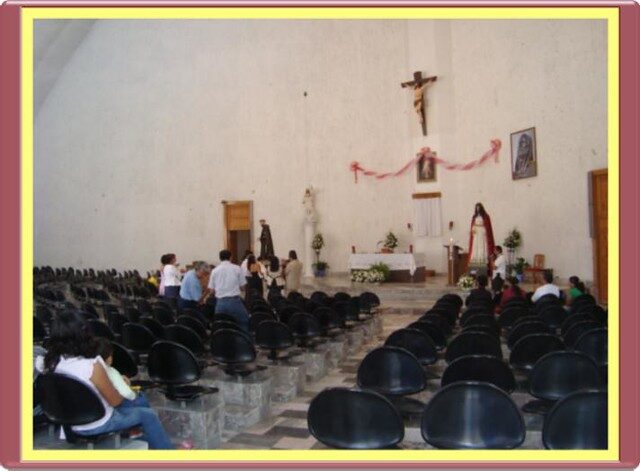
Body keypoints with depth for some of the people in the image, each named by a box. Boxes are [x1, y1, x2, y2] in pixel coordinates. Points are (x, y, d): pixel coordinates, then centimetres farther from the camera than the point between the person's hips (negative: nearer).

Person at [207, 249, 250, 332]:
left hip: (220, 302, 2)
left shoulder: (215, 271, 6)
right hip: (235, 301, -2)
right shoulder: (237, 268, 2)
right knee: (244, 323, 12)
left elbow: (212, 290, 7)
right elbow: (242, 287, 4)